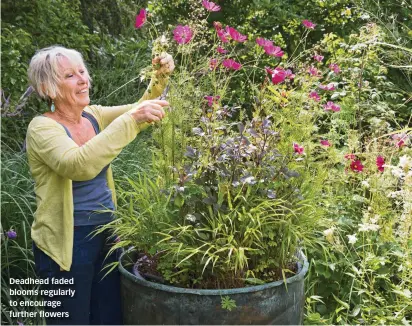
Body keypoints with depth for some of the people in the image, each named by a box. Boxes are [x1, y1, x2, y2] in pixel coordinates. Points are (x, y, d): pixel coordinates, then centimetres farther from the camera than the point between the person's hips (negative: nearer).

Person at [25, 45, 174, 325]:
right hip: (67, 242, -6)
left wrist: (160, 78, -13)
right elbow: (79, 165, -36)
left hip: (107, 231, 7)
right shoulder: (42, 128, -17)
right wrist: (131, 119, -39)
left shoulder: (93, 116, 3)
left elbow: (139, 113, 6)